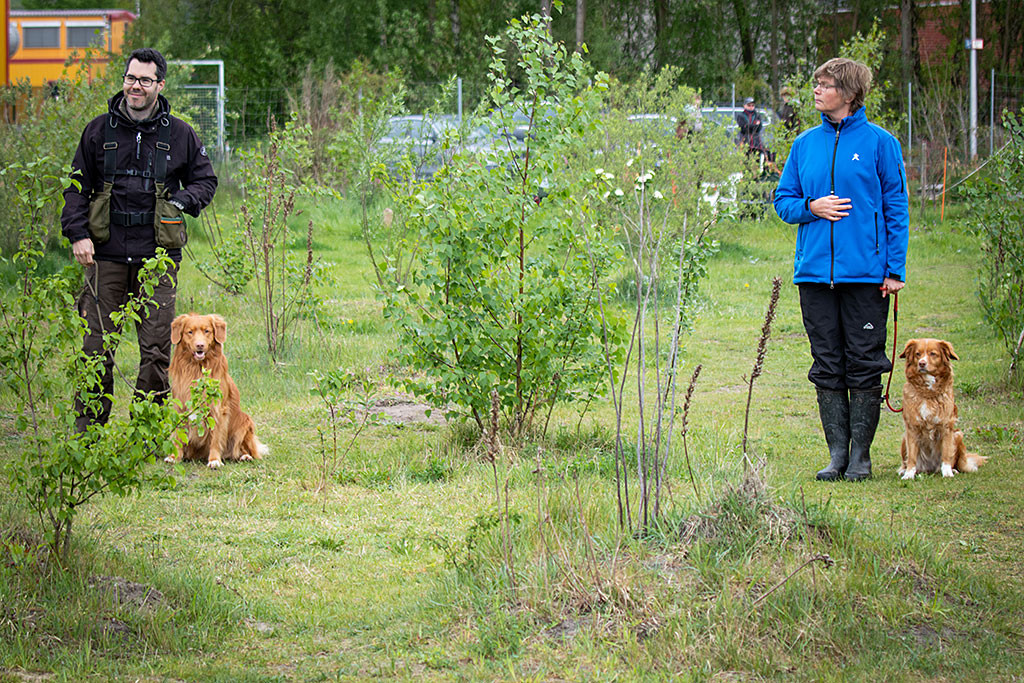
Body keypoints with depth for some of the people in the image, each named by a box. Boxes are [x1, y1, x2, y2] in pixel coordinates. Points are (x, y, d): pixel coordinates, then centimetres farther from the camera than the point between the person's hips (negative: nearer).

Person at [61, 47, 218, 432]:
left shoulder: (179, 135, 6)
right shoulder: (99, 131, 7)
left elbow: (206, 180, 17)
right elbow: (76, 186, 9)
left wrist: (182, 200, -3)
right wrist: (77, 233, -3)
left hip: (157, 256, 0)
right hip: (106, 255, 0)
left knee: (157, 349, -1)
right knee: (97, 345, 0)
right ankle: (87, 427, 8)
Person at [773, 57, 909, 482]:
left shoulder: (879, 143, -1)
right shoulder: (805, 144, 10)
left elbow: (896, 208, -1)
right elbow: (783, 200, 16)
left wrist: (895, 269, -7)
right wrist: (810, 207, -7)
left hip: (866, 272, -4)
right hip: (815, 271, 4)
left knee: (863, 364, 1)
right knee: (827, 366, 6)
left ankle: (861, 454, 9)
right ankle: (837, 452, 13)